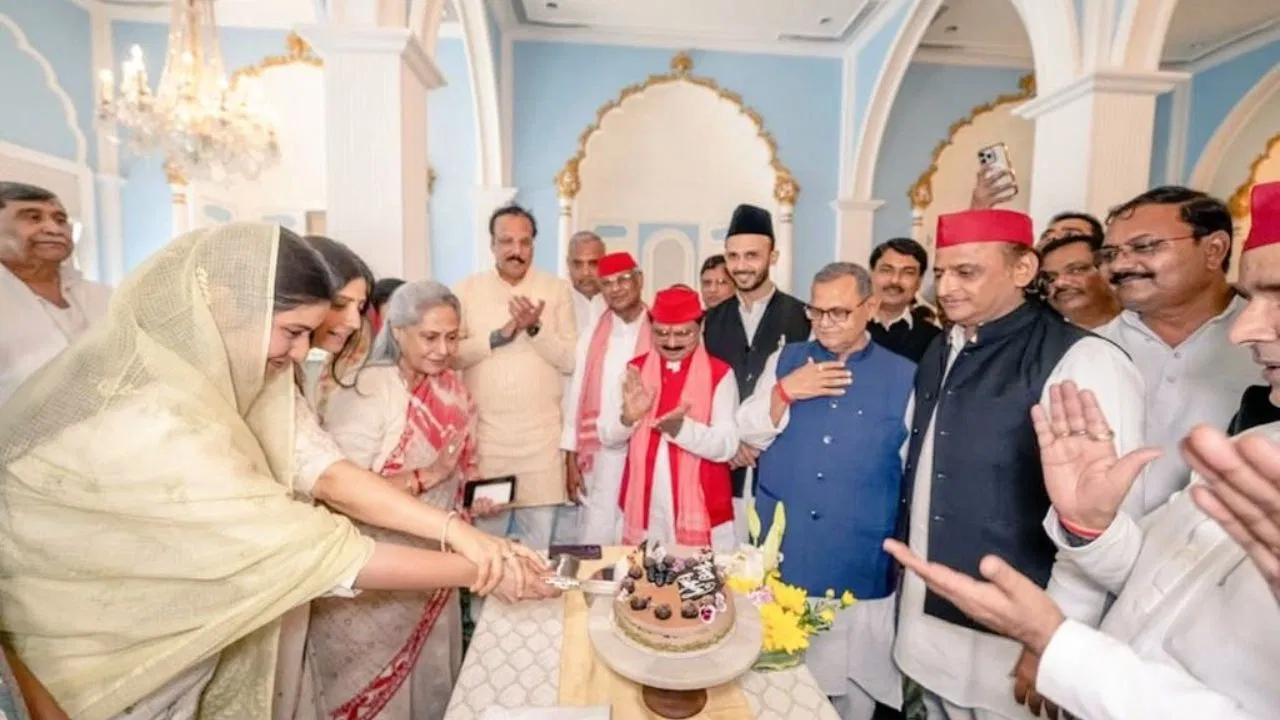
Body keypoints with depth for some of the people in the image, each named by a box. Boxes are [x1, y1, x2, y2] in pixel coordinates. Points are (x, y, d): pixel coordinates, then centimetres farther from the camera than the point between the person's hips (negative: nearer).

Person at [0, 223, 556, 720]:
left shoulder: (205, 369, -9)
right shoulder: (147, 423, -34)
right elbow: (309, 546, -33)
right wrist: (477, 570, -27)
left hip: (177, 636, 7)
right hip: (103, 657, -7)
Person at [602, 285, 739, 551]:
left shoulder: (720, 374, -5)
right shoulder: (635, 370, 4)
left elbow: (727, 445, -12)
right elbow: (607, 438, 2)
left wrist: (681, 428, -29)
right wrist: (628, 417, -19)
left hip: (700, 509, -3)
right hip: (643, 507, 3)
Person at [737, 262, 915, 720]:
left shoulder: (903, 376, -2)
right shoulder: (785, 360, 3)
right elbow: (750, 434, -1)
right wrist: (785, 392, -17)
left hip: (860, 567, -1)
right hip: (780, 557, 2)